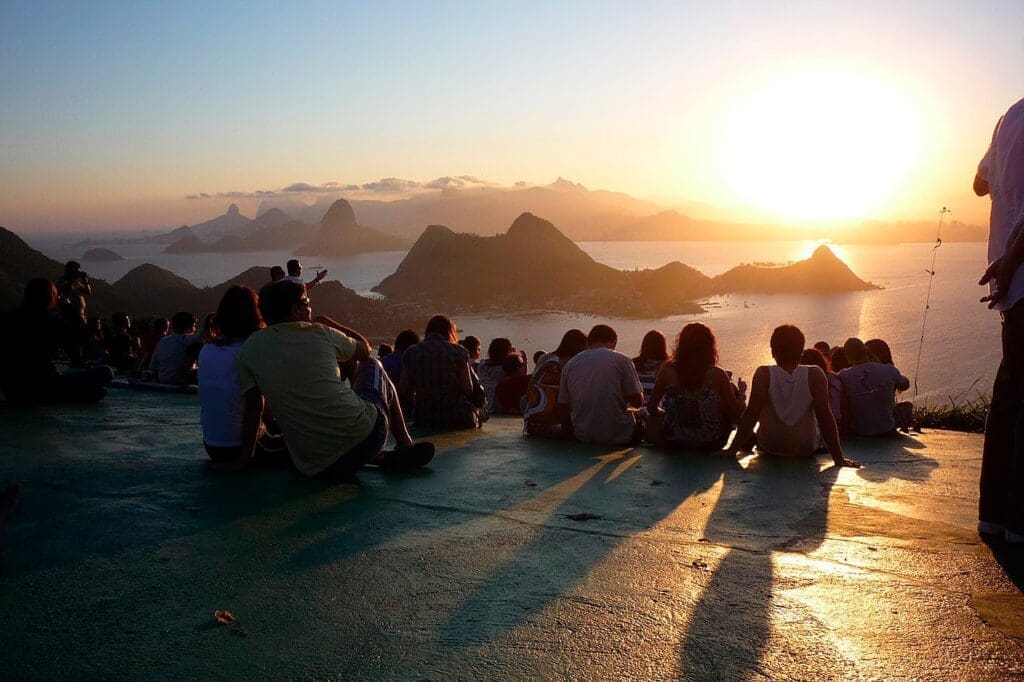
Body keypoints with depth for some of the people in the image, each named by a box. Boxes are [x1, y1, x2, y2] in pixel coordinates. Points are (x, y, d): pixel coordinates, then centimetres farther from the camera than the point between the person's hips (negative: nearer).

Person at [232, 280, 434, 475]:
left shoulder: (250, 349, 6)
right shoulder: (321, 334, 3)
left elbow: (252, 406, 6)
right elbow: (365, 349, 22)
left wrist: (246, 458, 15)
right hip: (364, 434, -1)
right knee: (372, 365, 29)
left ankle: (384, 458, 17)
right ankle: (405, 445, 32)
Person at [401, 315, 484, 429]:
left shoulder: (411, 352, 2)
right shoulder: (459, 352, -4)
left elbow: (403, 391, 3)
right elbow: (468, 390, -6)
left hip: (422, 420, 3)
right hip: (457, 420, -3)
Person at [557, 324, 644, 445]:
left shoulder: (569, 365, 4)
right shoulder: (621, 360, -6)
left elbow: (564, 406, 6)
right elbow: (638, 402, -6)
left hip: (583, 436, 4)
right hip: (617, 436, -4)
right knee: (642, 416, 25)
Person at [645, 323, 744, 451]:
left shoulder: (667, 370, -7)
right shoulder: (717, 374, -11)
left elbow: (651, 407, 2)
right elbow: (737, 412, -6)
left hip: (673, 443, 2)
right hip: (711, 444, -2)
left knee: (651, 420, 33)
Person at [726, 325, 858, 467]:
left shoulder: (764, 374, -18)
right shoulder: (814, 375, -17)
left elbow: (751, 414, -21)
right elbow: (825, 416, -19)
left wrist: (732, 450, -16)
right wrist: (839, 458, -15)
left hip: (769, 447, 0)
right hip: (806, 450, 0)